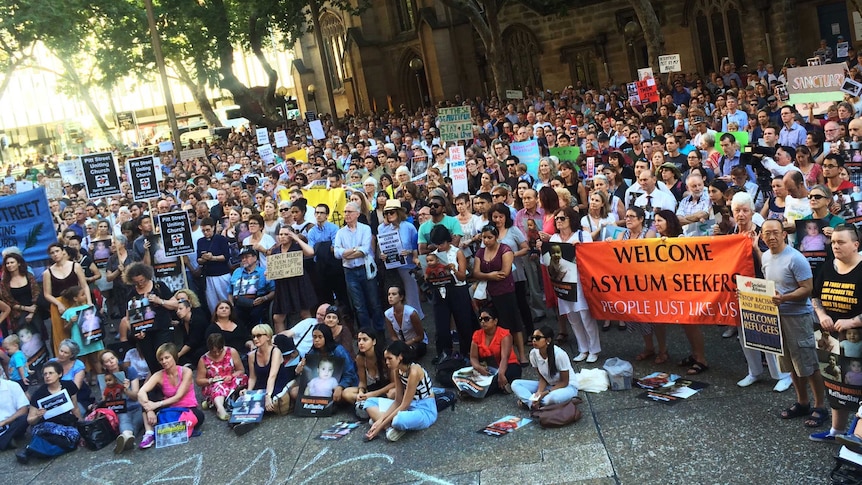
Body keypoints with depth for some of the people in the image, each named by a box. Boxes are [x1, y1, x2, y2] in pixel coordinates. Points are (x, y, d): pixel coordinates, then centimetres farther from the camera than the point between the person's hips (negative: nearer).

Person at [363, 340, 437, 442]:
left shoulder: (414, 371, -25)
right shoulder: (397, 370, -1)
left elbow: (404, 405, -23)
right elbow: (398, 401, 2)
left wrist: (381, 425, -22)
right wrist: (381, 420, -10)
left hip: (425, 410, -9)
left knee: (398, 421, -42)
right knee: (370, 402, 4)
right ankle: (391, 427, -19)